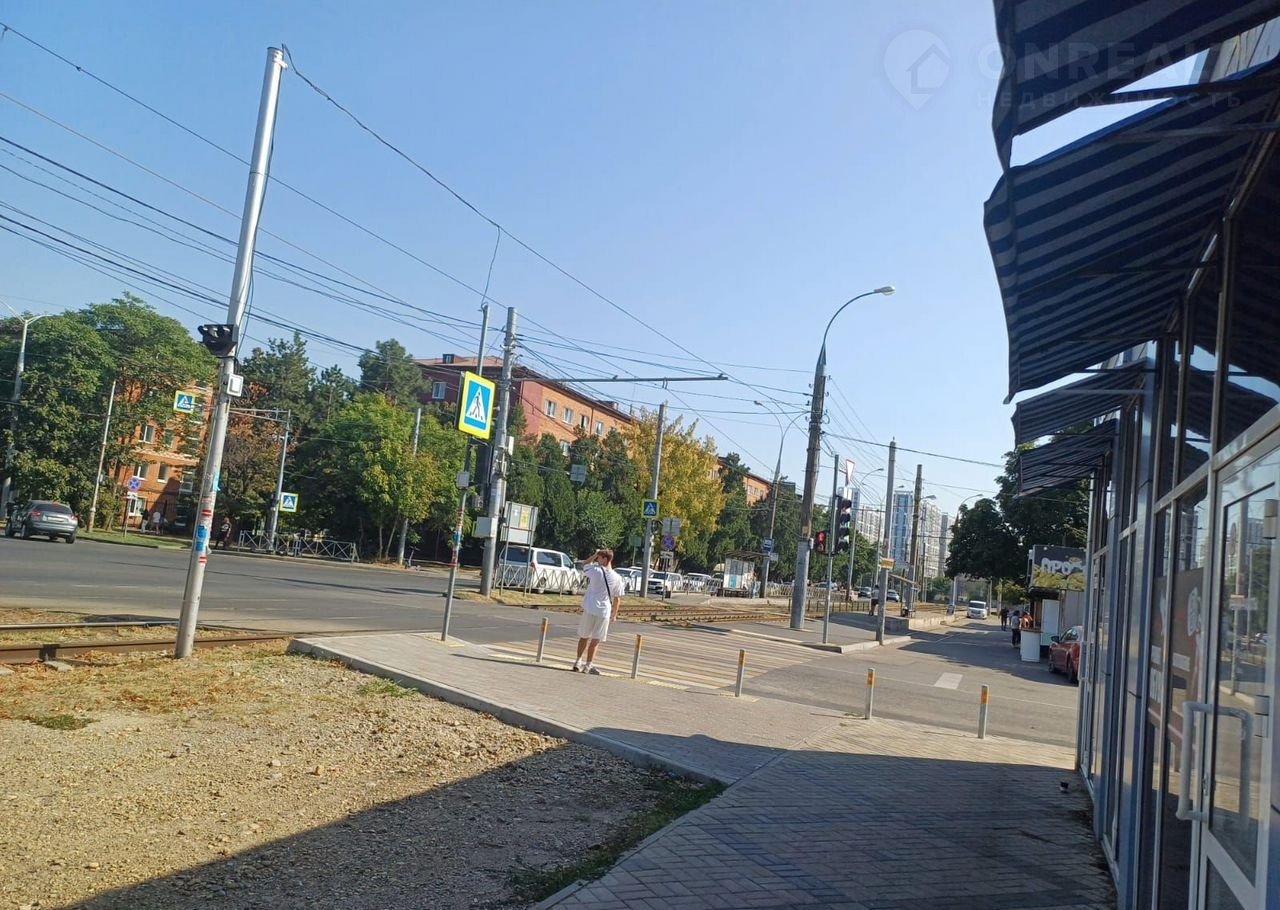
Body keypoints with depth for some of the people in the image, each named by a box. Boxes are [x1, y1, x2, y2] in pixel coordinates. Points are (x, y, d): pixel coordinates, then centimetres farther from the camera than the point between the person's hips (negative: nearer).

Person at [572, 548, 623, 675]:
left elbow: (585, 565, 15)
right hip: (604, 611, 0)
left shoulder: (596, 571, -7)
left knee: (584, 637, 15)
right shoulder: (617, 578, -1)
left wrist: (595, 554, 14)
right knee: (596, 640, 7)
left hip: (589, 608, 0)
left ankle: (579, 662, 15)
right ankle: (588, 665, 5)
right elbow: (617, 599, 4)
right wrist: (614, 614, 13)